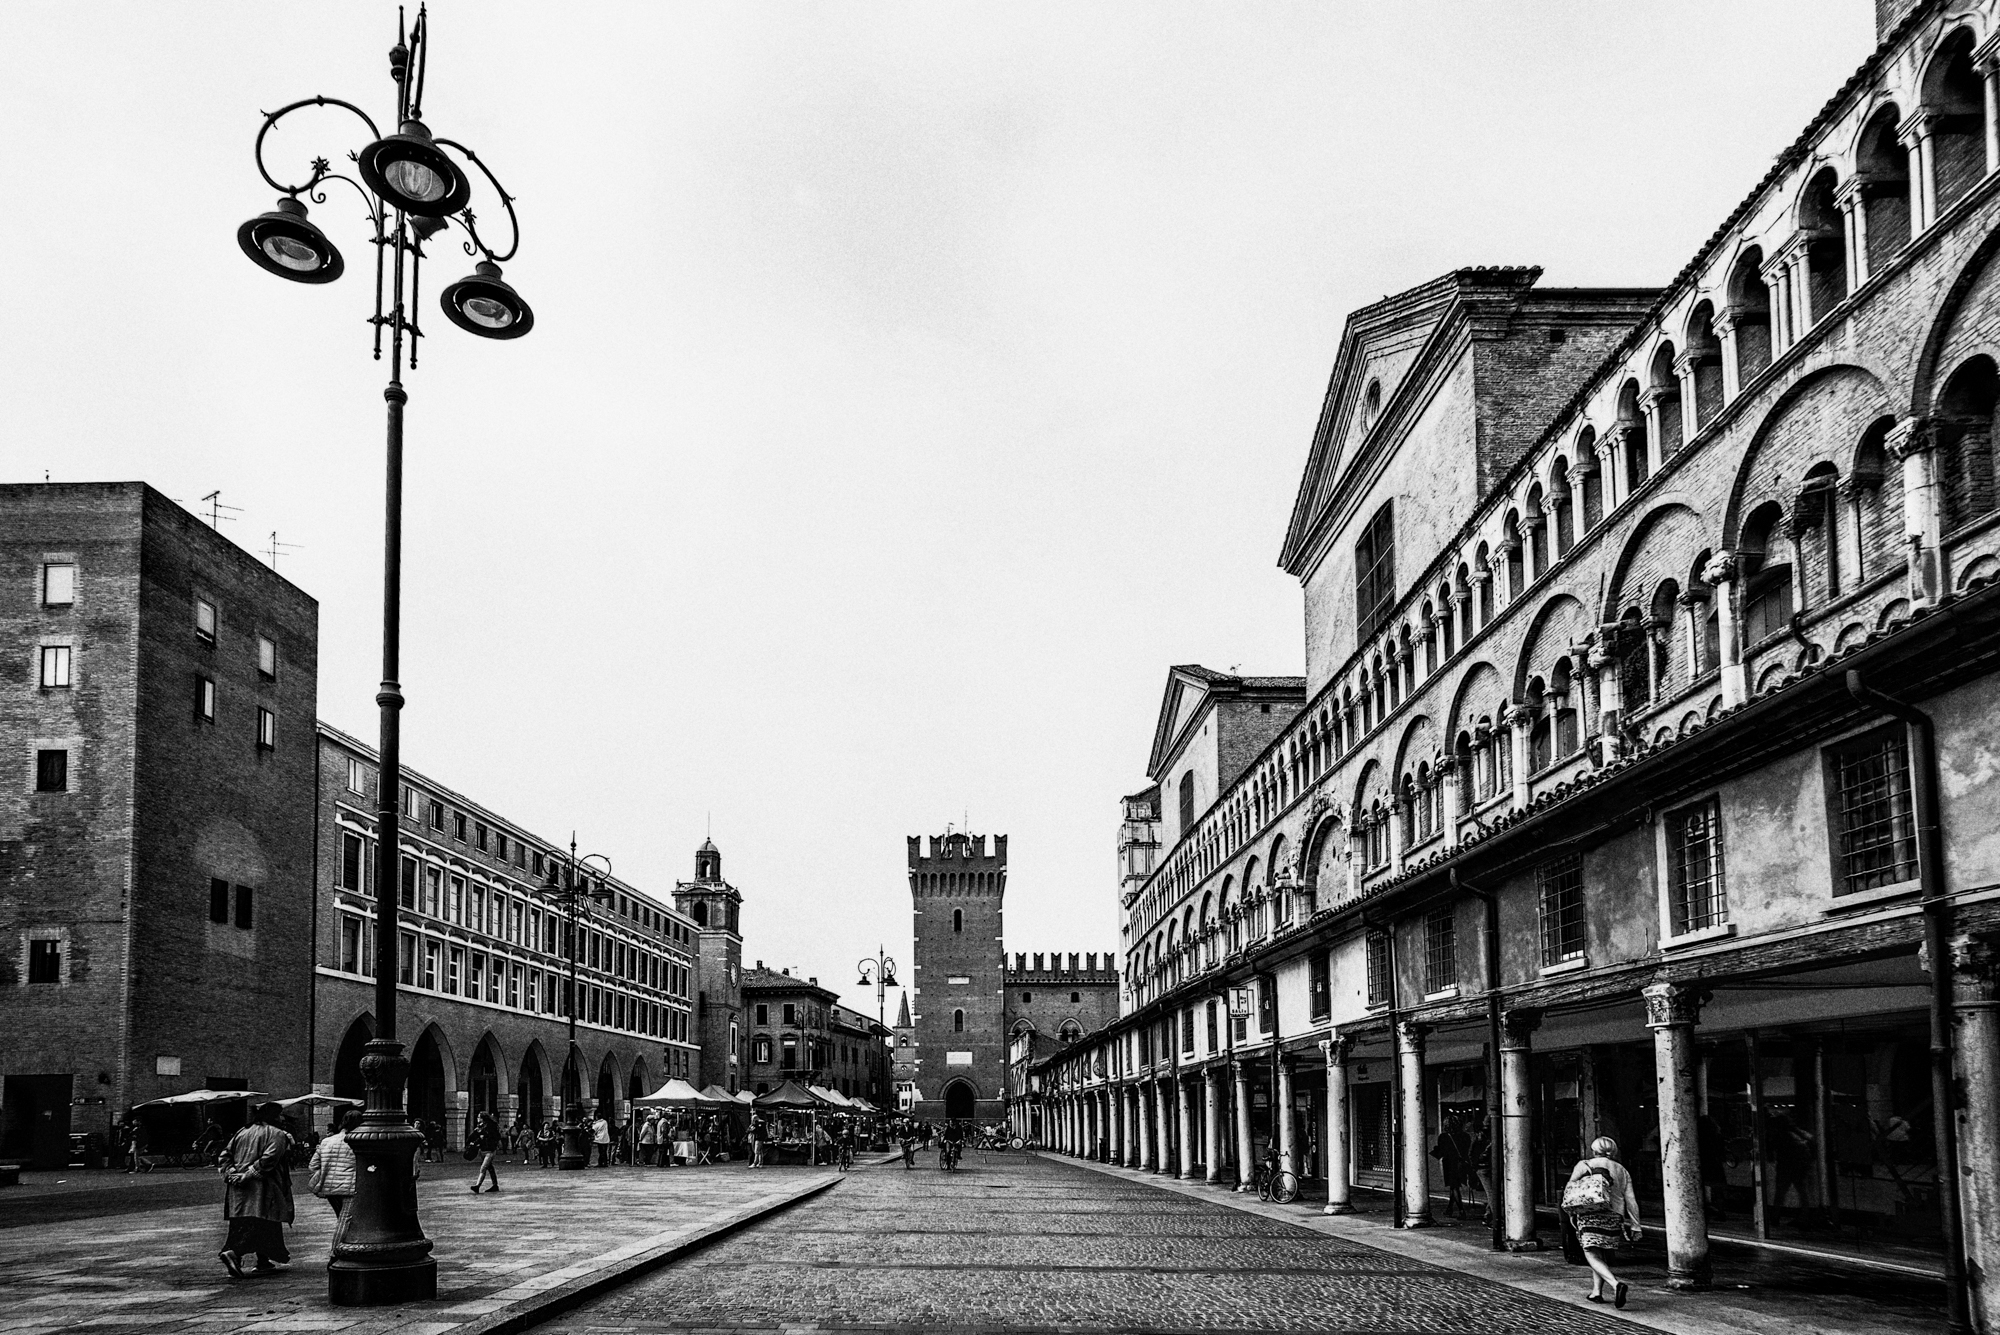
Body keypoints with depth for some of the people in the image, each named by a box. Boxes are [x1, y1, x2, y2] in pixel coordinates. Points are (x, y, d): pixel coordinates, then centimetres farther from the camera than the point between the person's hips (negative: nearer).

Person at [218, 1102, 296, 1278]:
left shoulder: (242, 1132, 16)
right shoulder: (277, 1135, -4)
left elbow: (225, 1155, 10)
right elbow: (269, 1158, -19)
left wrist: (231, 1173, 0)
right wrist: (249, 1174, -18)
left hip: (237, 1188, 7)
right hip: (261, 1186, -7)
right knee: (259, 1223, -6)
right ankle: (233, 1253, -25)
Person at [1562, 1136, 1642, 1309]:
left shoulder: (1584, 1165, 8)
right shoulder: (1622, 1171, 14)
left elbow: (1569, 1190, 1)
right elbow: (1631, 1200, 6)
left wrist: (1572, 1213, 11)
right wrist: (1635, 1225, 6)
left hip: (1588, 1216, -3)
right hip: (1613, 1218, 3)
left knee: (1593, 1256, -7)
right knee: (1603, 1255, 20)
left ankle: (1616, 1284, -29)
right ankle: (1596, 1292, 18)